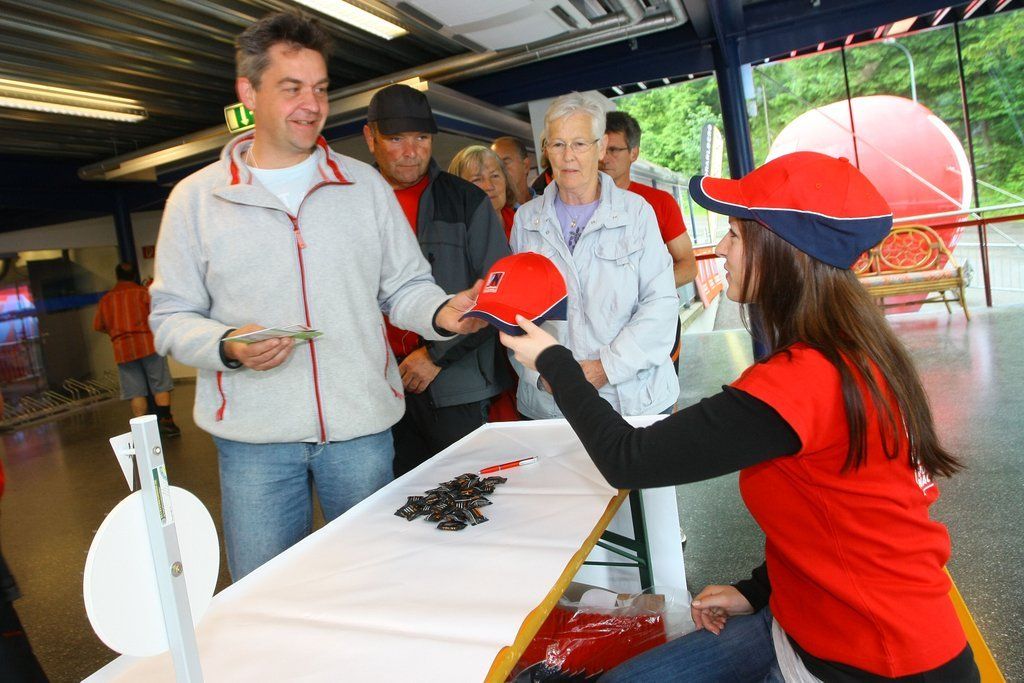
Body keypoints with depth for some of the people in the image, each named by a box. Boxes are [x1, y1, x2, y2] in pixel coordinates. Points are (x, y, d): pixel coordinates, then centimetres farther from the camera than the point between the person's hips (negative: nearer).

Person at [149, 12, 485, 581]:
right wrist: (228, 347, -16)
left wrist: (440, 313, -14)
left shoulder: (365, 185, 7)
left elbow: (405, 287, 7)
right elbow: (172, 315, 4)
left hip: (362, 426, 2)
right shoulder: (195, 198, 2)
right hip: (254, 434, -1)